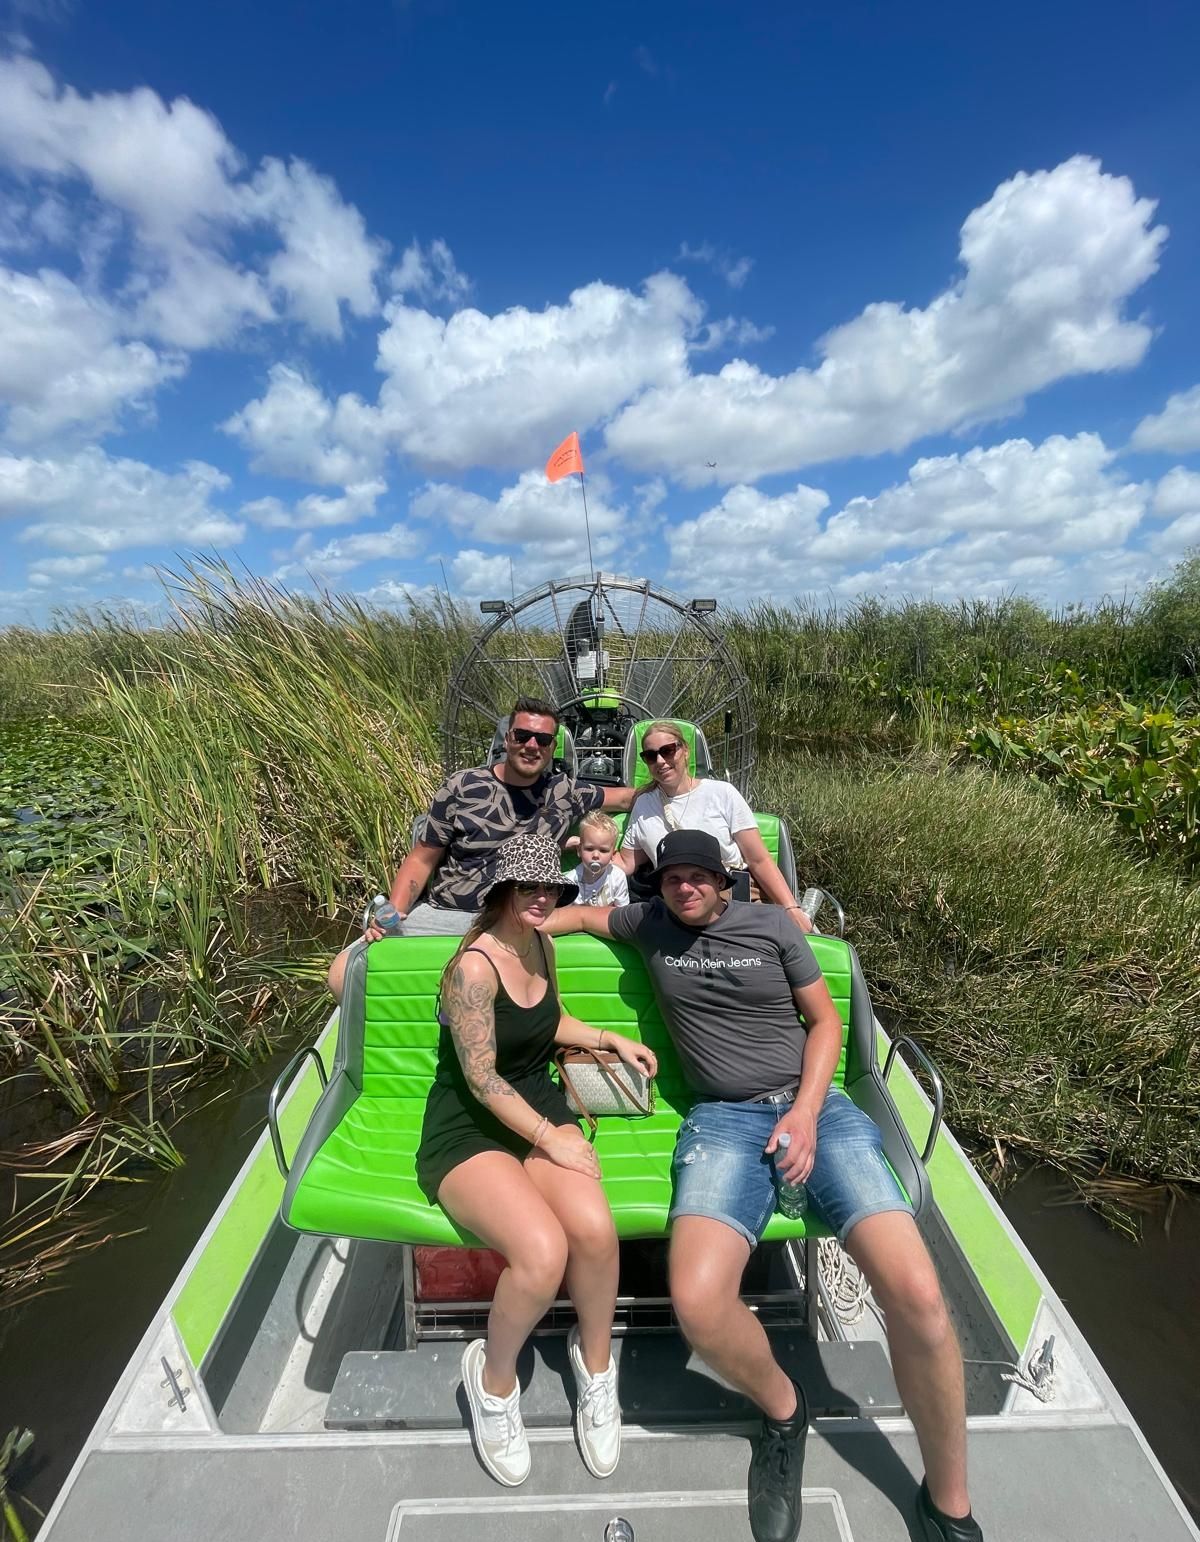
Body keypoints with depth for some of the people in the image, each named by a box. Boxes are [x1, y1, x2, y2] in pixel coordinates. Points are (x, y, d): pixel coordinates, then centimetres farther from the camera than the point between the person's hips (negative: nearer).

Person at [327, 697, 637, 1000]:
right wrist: (394, 913, -10)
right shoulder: (462, 787, 0)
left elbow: (626, 797, 18)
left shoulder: (564, 793, 6)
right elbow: (422, 859, 3)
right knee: (344, 973, -15)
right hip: (441, 916, 0)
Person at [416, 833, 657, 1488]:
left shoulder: (541, 946, 6)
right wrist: (552, 1139, -15)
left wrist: (611, 1038, 12)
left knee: (594, 1226, -22)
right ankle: (493, 1379, 6)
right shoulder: (474, 966, -19)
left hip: (540, 1107, 6)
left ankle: (594, 1362, 10)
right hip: (468, 1130, -5)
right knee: (543, 1252, -28)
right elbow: (481, 1077, -18)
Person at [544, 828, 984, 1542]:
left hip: (815, 1106, 1)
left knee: (917, 1295, -19)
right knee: (698, 1302, -26)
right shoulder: (651, 923, 10)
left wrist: (806, 1111, -3)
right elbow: (586, 914, 30)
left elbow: (825, 1019, 10)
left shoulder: (771, 923, 7)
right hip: (725, 1119, 0)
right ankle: (783, 1408, 8)